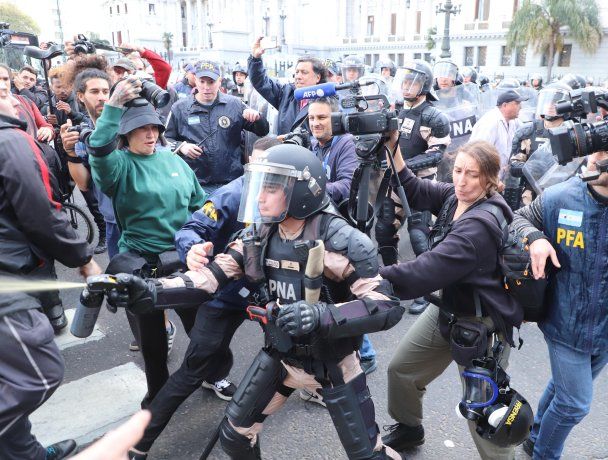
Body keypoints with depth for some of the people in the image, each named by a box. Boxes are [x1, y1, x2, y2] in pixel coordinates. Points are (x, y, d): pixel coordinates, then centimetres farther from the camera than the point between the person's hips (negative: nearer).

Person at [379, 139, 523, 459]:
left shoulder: (482, 224, -30)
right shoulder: (455, 196, -5)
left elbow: (427, 271, -36)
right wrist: (393, 147, -11)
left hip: (481, 324, -8)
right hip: (445, 310, 9)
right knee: (401, 370, 19)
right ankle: (408, 429, 45)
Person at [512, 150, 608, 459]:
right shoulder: (557, 198, -14)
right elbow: (519, 218, 1)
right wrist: (534, 237, -21)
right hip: (565, 322, -3)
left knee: (564, 386, 25)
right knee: (575, 403, 7)